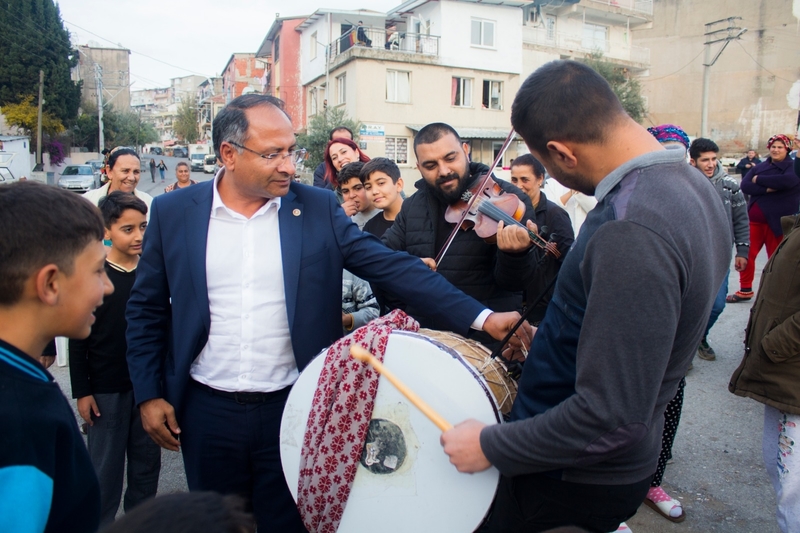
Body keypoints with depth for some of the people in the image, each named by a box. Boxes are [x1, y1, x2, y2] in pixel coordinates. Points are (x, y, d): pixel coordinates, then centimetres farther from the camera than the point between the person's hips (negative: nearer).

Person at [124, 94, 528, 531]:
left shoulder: (318, 208, -5)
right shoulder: (173, 213, -2)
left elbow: (392, 266, -10)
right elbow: (147, 310, 6)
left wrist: (480, 317, -17)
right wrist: (148, 393, 0)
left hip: (293, 408, -1)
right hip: (207, 412, 2)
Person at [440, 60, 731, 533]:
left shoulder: (632, 233, -32)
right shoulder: (694, 185, 0)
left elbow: (613, 415, -31)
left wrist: (491, 446, -21)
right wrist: (563, 339, 15)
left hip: (573, 477, -8)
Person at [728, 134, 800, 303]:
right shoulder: (759, 167, 9)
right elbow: (744, 186, -6)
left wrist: (758, 180, -13)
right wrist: (768, 189, -19)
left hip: (777, 221, -3)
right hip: (754, 220, 3)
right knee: (747, 255, 5)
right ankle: (745, 290, 19)